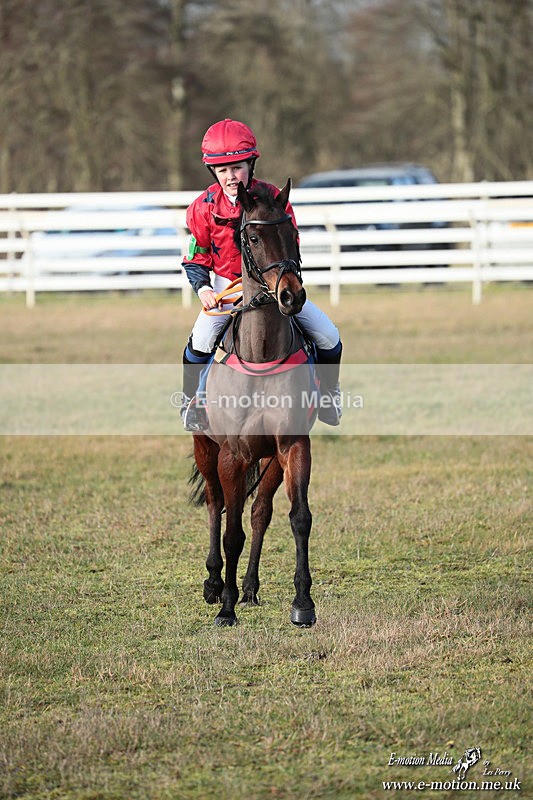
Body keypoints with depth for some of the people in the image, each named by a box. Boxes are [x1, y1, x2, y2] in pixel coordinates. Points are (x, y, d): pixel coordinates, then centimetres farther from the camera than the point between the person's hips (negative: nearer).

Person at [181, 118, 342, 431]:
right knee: (201, 338, -27)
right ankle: (191, 399, 0)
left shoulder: (273, 199, -11)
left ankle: (329, 390, 23)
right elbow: (196, 258, 0)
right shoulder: (205, 207, -10)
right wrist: (203, 289, -19)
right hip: (225, 285, -1)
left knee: (328, 336, -7)